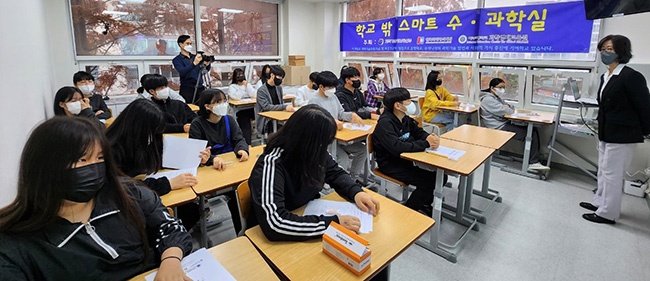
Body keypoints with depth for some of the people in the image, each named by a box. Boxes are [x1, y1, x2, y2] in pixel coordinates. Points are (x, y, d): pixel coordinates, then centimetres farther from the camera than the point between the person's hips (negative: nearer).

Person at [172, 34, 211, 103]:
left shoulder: (195, 57, 15)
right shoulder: (177, 60, 2)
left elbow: (207, 69, 9)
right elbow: (182, 72, -16)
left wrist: (207, 64, -14)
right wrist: (194, 63, -29)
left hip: (200, 88, 4)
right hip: (187, 89, -4)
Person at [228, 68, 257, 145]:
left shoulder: (248, 85, 19)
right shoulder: (232, 87, 6)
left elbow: (255, 95, 2)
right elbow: (236, 97, -14)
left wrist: (247, 86, -5)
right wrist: (243, 86, -9)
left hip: (250, 108, 4)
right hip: (239, 110, -4)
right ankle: (248, 144, -30)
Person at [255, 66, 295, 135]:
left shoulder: (279, 88, 13)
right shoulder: (261, 90, -7)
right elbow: (267, 107, -17)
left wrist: (287, 108, -4)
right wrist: (284, 107, -26)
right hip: (266, 122, -6)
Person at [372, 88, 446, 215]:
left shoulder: (405, 119, 6)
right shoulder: (385, 122, -22)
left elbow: (419, 132, 15)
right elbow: (397, 147, -33)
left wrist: (431, 137, -11)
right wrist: (426, 143, -27)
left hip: (405, 160, 8)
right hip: (390, 165, -8)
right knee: (428, 181, -19)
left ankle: (424, 205, 19)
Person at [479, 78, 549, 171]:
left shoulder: (497, 97, 19)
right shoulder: (488, 99, -14)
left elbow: (511, 108, 19)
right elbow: (504, 111, -21)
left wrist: (508, 106, -5)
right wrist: (508, 108, 3)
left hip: (504, 124, 10)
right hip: (499, 128, -10)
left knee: (533, 130, -2)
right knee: (530, 133, -14)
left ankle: (534, 162, -2)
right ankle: (533, 162, -6)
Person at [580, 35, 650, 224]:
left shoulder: (631, 76, -16)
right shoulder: (605, 77, 10)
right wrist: (602, 129, 16)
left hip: (622, 135, -9)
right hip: (606, 134, 9)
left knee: (612, 174, -1)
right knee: (604, 172, 18)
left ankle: (608, 213, 10)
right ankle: (600, 202, 32)